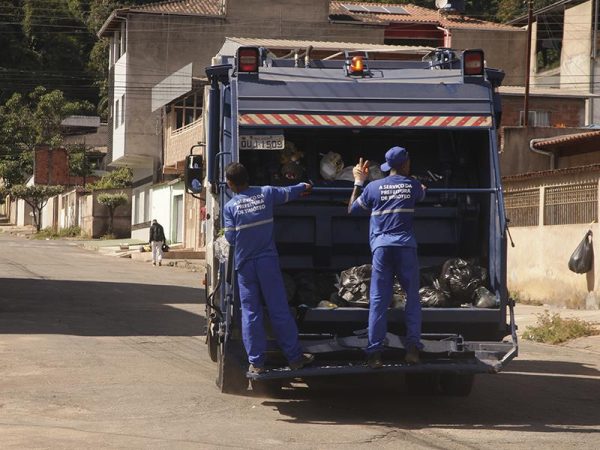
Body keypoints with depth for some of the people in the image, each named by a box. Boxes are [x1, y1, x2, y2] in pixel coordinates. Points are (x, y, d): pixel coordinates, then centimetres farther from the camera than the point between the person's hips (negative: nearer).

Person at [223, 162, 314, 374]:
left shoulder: (230, 207, -6)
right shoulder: (266, 193, 0)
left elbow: (230, 238, -6)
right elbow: (289, 193, 18)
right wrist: (304, 186, 39)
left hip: (245, 264, -1)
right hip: (268, 261, 1)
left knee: (250, 313, 4)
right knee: (279, 310, 6)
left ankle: (256, 362, 4)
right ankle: (294, 357, 10)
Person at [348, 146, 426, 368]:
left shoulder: (373, 187, 5)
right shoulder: (413, 185, 8)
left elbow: (352, 209, 18)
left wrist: (358, 182, 28)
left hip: (381, 246, 0)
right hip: (406, 246, 0)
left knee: (378, 300, 0)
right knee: (412, 296, 10)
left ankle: (375, 352, -4)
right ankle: (413, 347, 1)